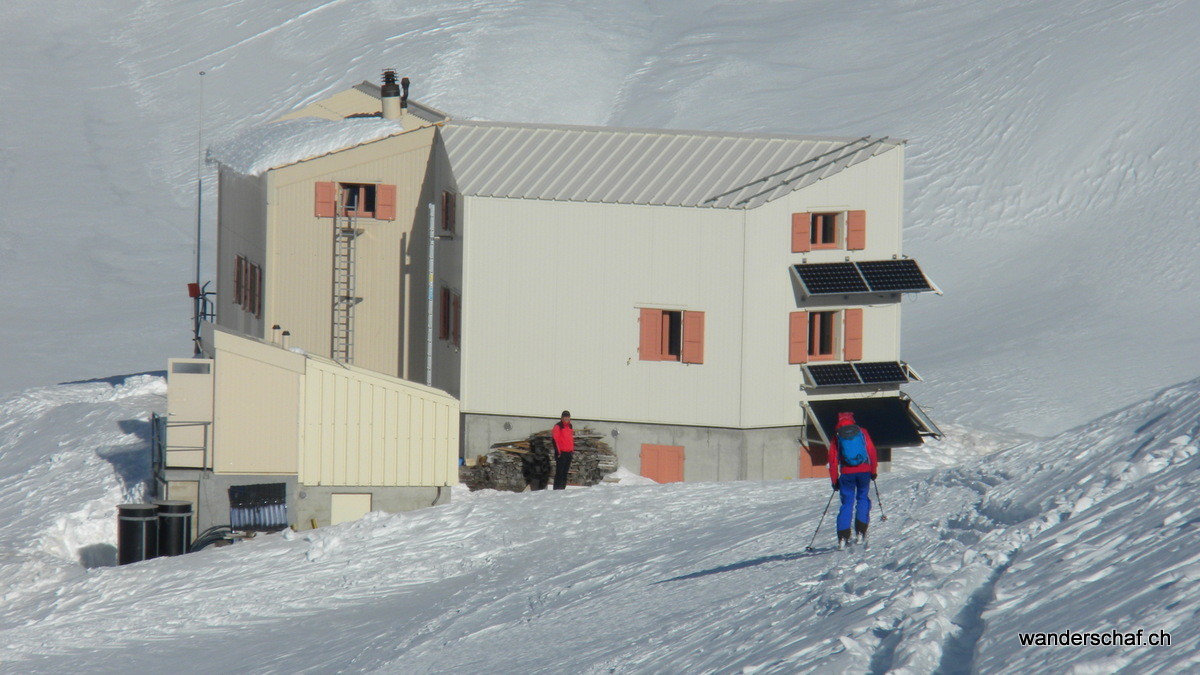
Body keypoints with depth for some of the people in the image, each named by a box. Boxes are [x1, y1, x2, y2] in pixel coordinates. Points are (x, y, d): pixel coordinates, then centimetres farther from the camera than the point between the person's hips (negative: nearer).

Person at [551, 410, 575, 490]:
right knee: (559, 472, -8)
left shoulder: (570, 427, 16)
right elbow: (555, 439, -12)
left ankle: (562, 488, 14)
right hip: (561, 453, -7)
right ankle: (556, 489, -7)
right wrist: (557, 451, -16)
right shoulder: (558, 426, -7)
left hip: (569, 453, 7)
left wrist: (572, 449, 18)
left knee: (565, 472, 10)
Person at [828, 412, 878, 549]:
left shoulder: (837, 437, 5)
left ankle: (843, 537, -5)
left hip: (846, 473, 0)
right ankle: (860, 532, 1)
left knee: (847, 503, 5)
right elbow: (872, 451, 3)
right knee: (863, 499, 15)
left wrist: (834, 480, 11)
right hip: (864, 471, 0)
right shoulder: (862, 432, 5)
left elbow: (833, 459, 5)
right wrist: (874, 470, 13)